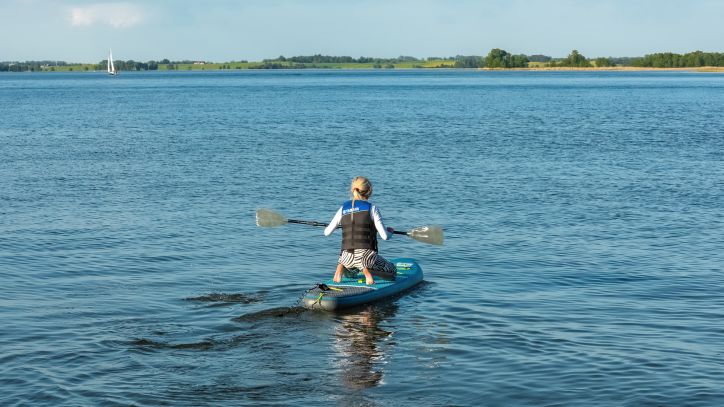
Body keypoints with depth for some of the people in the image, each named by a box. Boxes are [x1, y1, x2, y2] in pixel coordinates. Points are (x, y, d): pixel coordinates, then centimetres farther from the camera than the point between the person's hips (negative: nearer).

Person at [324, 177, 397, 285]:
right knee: (392, 271, 19)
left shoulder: (343, 208, 7)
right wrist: (390, 231, 19)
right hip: (365, 255, -4)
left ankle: (340, 269, 6)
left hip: (347, 257, 4)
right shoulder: (371, 208, -3)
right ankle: (367, 270, -10)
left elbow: (327, 232, 11)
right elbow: (385, 236, -5)